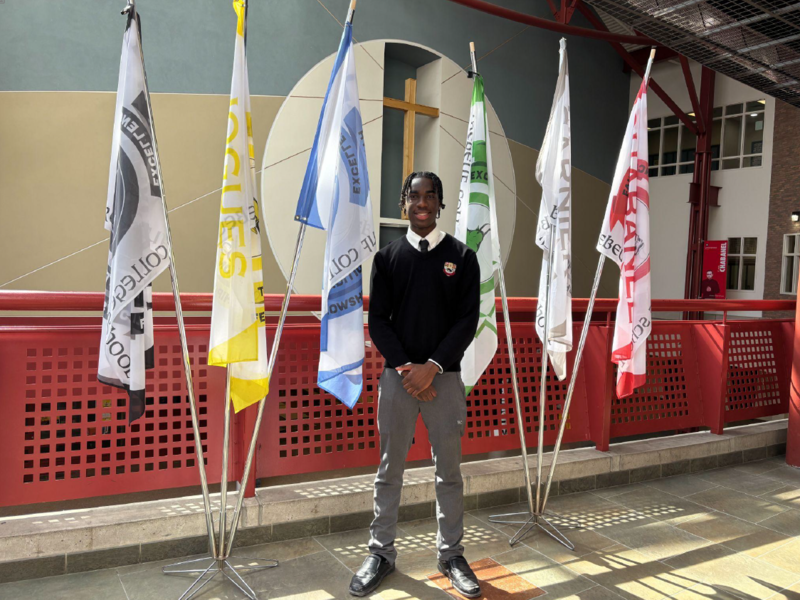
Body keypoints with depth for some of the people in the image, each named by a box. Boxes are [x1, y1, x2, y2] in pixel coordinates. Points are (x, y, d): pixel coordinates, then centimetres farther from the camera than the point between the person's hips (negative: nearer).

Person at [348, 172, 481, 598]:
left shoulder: (462, 257, 3)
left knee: (449, 470, 8)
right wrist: (404, 367, -10)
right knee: (390, 468, 8)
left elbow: (468, 320, -3)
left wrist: (432, 366, -13)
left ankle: (450, 554, 23)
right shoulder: (388, 257, 5)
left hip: (445, 376, 0)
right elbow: (378, 320, 2)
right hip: (397, 375, 1)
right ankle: (381, 553, 21)